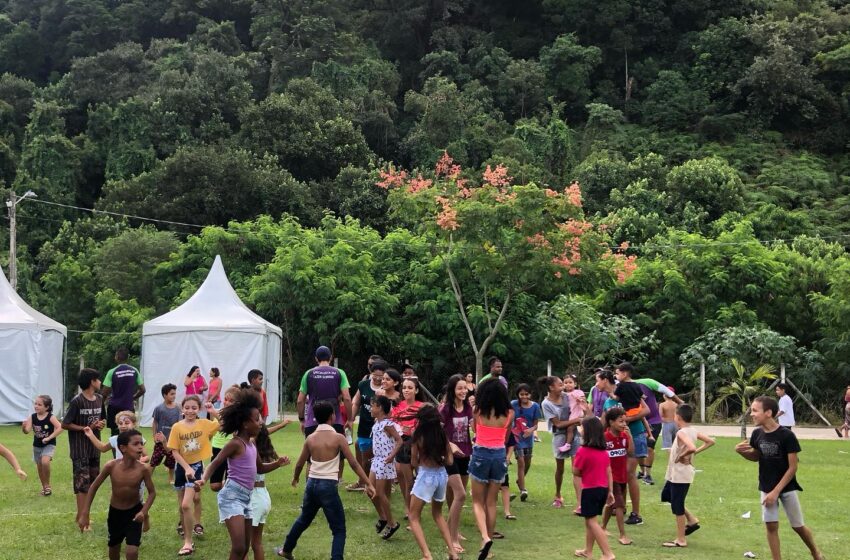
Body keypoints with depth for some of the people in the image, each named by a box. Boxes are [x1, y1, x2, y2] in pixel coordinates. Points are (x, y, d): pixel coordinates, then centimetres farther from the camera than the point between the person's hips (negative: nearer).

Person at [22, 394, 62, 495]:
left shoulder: (50, 417, -18)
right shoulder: (32, 417, -8)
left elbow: (60, 428, -24)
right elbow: (27, 431, -15)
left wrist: (49, 438, -27)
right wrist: (23, 427, -38)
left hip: (49, 444, -5)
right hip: (37, 445, 5)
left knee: (45, 462, -26)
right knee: (39, 467, 13)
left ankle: (47, 485, -6)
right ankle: (44, 487, 33)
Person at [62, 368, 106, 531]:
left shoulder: (99, 399, 6)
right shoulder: (77, 401, -15)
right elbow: (64, 424, -13)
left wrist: (102, 424, -4)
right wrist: (86, 428, -19)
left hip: (95, 448, 7)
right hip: (80, 449, -7)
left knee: (92, 483, 12)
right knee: (83, 484, -6)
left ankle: (81, 516, 24)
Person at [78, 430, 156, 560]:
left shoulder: (143, 469, -23)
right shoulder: (111, 466, -22)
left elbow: (152, 492, -9)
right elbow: (94, 487, -9)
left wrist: (144, 511, -25)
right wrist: (84, 514, -8)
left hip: (134, 512, -2)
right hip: (115, 512, 2)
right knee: (113, 549, 19)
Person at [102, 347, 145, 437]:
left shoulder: (112, 372, -10)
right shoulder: (134, 371, 0)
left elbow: (105, 392, -10)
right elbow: (142, 390, 3)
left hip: (115, 407, -3)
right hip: (129, 407, 3)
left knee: (115, 433, 3)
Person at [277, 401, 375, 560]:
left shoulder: (310, 438, 4)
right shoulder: (338, 438, -9)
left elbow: (299, 464, 13)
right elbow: (353, 464, -10)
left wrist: (295, 478, 34)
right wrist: (368, 484, -6)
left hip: (312, 484, 6)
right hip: (328, 486, -6)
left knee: (304, 519, 29)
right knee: (339, 529, 3)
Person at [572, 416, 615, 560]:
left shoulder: (583, 451, -16)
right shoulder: (604, 451, 5)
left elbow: (575, 472, -10)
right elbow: (609, 472, 8)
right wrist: (610, 491, 12)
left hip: (590, 490, -8)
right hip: (603, 489, 8)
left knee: (592, 522, -2)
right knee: (590, 520, 19)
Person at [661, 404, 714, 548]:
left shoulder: (681, 433, -22)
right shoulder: (693, 430, 5)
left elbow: (691, 447, -40)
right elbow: (710, 441, 12)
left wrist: (682, 455, -21)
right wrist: (696, 452, 7)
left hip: (680, 475, -10)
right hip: (676, 474, 10)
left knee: (677, 506, 1)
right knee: (666, 496, 23)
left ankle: (681, 540, 10)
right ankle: (691, 520, 27)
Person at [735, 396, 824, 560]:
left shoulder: (787, 435, -21)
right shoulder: (757, 434, -6)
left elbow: (792, 468, -17)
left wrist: (776, 491, -18)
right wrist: (741, 451, -10)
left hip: (787, 488, -3)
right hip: (766, 488, 4)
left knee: (798, 526, 10)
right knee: (771, 526, 1)